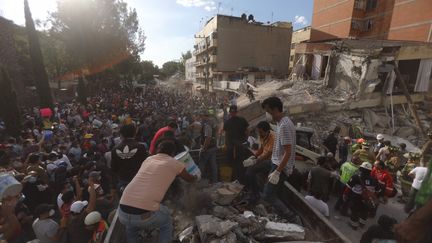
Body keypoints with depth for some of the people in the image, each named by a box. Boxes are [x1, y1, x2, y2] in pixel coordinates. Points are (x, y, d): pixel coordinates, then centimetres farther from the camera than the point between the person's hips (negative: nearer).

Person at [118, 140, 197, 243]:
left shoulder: (148, 159, 17)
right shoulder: (175, 163, 5)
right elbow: (189, 179, 24)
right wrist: (195, 177, 48)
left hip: (122, 212, 5)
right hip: (145, 215, -4)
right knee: (166, 221, 28)